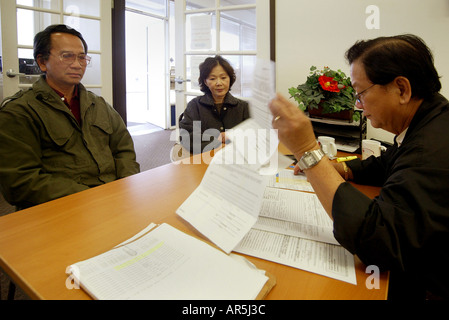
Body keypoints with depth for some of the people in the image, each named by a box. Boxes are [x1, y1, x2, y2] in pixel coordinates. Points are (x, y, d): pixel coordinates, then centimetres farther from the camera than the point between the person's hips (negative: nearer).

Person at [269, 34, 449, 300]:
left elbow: (375, 241, -37)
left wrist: (308, 152, -36)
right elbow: (383, 166, 19)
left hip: (427, 287, -8)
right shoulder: (425, 122, 1)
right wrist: (341, 169, -1)